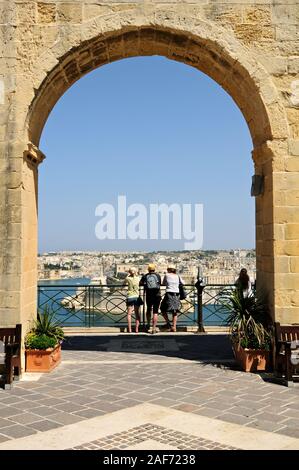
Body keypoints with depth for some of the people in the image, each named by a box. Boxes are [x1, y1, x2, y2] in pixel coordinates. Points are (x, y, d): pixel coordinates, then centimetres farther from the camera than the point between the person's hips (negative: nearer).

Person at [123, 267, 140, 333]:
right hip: (137, 297, 2)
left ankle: (129, 329, -1)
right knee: (137, 313, 9)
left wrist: (128, 275, 14)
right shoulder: (138, 278, 0)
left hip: (130, 297, -1)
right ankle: (136, 329, 6)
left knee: (129, 313, 4)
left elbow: (124, 284, 15)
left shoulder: (128, 278, -4)